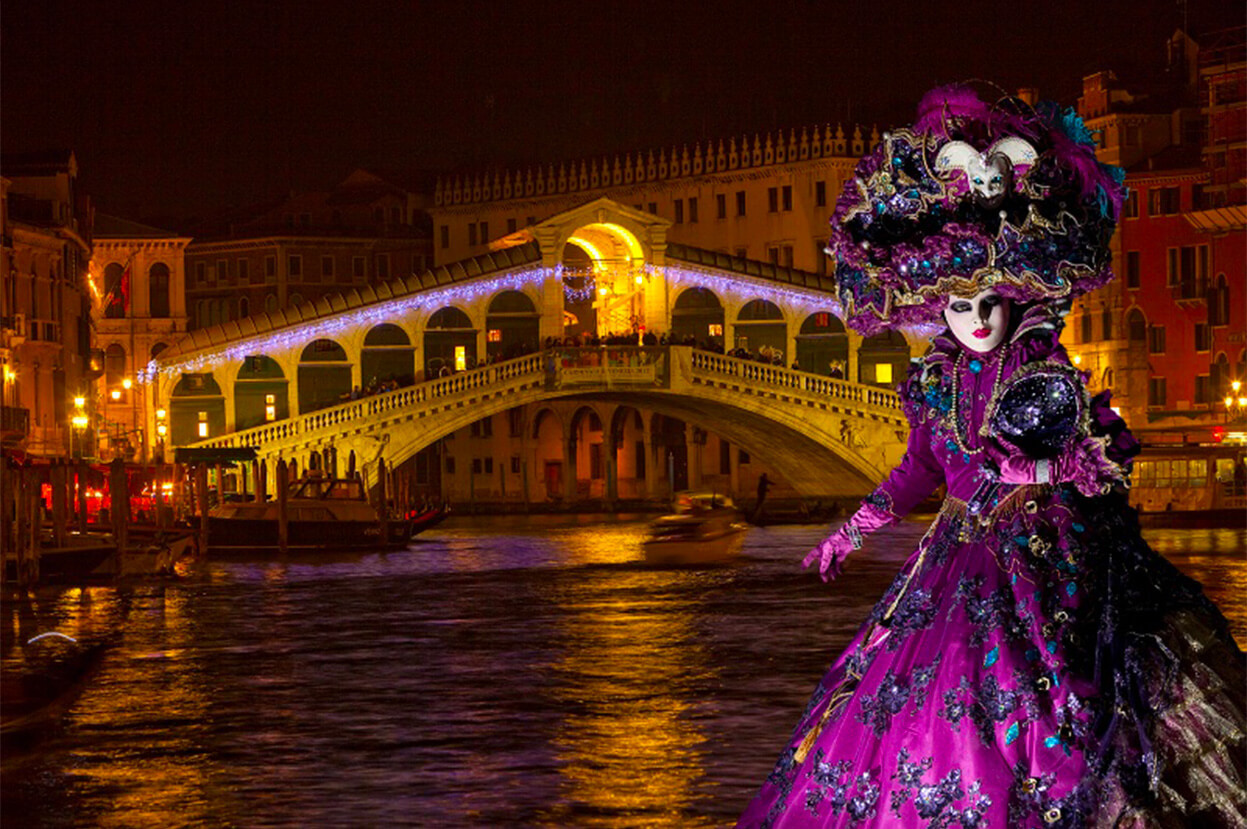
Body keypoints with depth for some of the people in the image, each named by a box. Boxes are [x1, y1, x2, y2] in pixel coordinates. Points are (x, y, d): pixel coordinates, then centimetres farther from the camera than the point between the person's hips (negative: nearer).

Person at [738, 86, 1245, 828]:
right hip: (964, 557, 5)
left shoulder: (1050, 374, -7)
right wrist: (855, 530, 23)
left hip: (1043, 557, -5)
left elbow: (1107, 460, -4)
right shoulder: (935, 383, 7)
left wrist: (1036, 471, -17)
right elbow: (922, 468, 21)